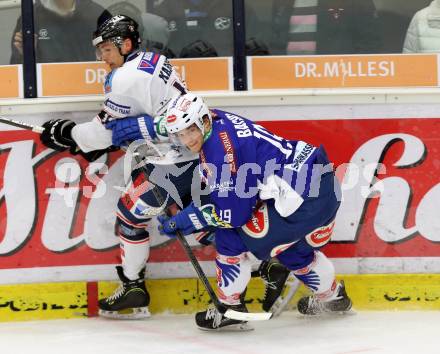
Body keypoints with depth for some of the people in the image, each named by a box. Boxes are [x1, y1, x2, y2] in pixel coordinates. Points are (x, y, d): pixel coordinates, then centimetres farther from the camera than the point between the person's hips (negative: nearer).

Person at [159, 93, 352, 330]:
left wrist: (188, 219, -2)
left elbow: (234, 213, -13)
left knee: (231, 238, -1)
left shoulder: (220, 149, -18)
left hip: (302, 200, -10)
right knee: (292, 248, 35)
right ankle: (332, 296, 55)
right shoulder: (219, 121, 10)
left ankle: (230, 310, 9)